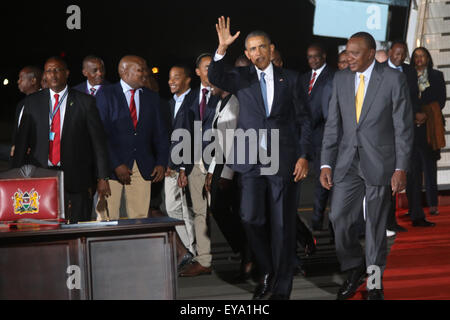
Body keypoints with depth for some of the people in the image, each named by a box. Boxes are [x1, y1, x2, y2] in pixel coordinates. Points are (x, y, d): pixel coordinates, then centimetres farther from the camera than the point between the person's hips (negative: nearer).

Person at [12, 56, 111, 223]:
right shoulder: (32, 102, 9)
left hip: (74, 179, -1)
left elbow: (98, 141, 2)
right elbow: (22, 141, 9)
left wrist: (102, 178, -2)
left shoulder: (85, 102, 3)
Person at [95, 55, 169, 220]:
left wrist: (161, 163, 2)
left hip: (143, 168, 4)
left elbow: (160, 134, 15)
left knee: (140, 217, 1)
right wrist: (116, 165, -14)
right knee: (108, 218, -6)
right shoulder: (106, 95, 0)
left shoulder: (152, 97, 14)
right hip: (112, 166, -4)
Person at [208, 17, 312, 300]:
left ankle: (281, 287, 13)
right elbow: (215, 77, -12)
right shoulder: (241, 78, 8)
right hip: (250, 160, 1)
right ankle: (267, 272, 18)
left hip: (284, 160, 0)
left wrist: (304, 156, -1)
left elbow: (304, 119, 7)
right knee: (252, 219, -6)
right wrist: (222, 49, -27)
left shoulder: (290, 79, 7)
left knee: (282, 224, 3)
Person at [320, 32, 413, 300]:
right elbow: (333, 125, 7)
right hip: (348, 162, 4)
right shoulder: (341, 79, 6)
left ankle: (375, 281, 22)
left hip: (380, 163, -3)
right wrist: (326, 164, 1)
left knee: (376, 224, 5)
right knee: (340, 218, -2)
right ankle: (355, 270, 22)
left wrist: (401, 169, -11)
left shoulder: (394, 79, -7)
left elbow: (404, 127, -7)